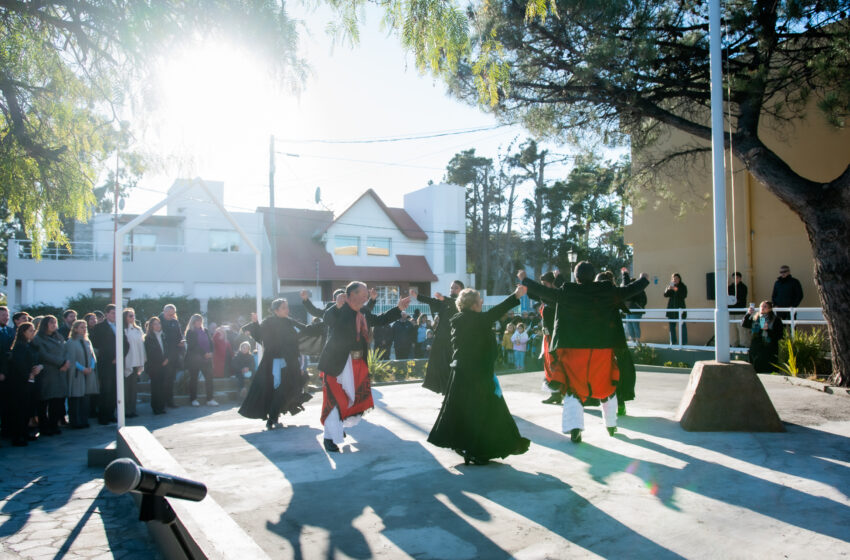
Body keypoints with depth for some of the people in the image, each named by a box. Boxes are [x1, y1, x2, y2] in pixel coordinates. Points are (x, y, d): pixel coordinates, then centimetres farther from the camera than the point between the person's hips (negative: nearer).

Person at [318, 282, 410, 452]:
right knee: (335, 398, -1)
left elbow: (380, 320, 23)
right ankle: (330, 437, 13)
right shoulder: (339, 310, -14)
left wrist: (398, 309, 19)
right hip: (338, 362, -8)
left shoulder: (364, 313, 10)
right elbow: (327, 319, -34)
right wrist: (337, 306, -52)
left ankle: (340, 425, 40)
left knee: (356, 397, 14)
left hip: (358, 363, 8)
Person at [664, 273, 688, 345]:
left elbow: (684, 295, -11)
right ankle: (673, 342, 11)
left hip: (680, 308, -3)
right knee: (672, 325, 4)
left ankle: (684, 342, -4)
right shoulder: (669, 287, 10)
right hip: (671, 308, 3)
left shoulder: (683, 287, 2)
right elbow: (665, 295, -1)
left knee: (682, 325, -7)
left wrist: (676, 290, -23)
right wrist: (668, 289, -20)